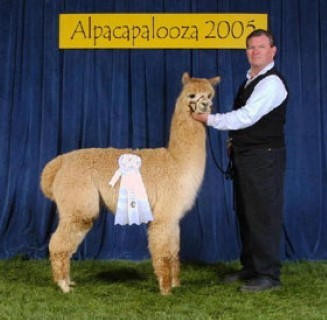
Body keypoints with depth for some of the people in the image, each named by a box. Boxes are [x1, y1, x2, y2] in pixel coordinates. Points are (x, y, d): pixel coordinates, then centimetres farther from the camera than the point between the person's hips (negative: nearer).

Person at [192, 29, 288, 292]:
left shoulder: (271, 82, -13)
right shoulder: (250, 80, 17)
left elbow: (247, 116, -22)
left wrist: (210, 119, -18)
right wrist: (235, 139, 6)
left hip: (264, 157, -9)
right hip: (245, 155, 10)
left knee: (263, 214, -5)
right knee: (245, 213, 14)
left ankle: (269, 275, 4)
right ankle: (250, 268, 25)